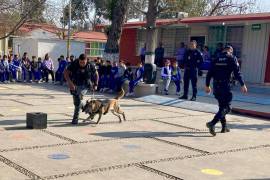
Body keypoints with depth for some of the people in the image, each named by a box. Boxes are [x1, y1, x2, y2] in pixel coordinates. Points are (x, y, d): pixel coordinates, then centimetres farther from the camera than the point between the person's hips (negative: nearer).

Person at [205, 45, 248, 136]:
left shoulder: (216, 59, 11)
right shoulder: (232, 59, -2)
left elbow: (209, 73, 9)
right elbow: (237, 73, -8)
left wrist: (207, 85, 17)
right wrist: (243, 85, -2)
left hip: (216, 86, 6)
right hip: (225, 86, -6)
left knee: (222, 106, 19)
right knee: (226, 108, -1)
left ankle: (224, 126, 25)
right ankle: (212, 123, -19)